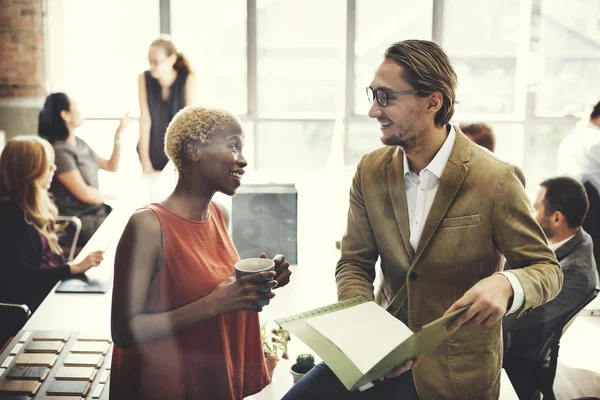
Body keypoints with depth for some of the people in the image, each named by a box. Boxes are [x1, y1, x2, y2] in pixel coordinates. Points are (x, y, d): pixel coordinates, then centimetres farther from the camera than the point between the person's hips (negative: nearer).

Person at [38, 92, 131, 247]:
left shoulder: (79, 143, 10)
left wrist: (118, 134, 8)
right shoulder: (60, 151, -19)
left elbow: (111, 166, 16)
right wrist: (111, 197, -2)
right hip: (78, 223, -8)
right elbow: (84, 193, -19)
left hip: (96, 212, 9)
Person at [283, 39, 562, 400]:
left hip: (454, 370, -4)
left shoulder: (496, 180, -17)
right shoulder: (371, 171, -3)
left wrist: (506, 284, -32)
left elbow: (547, 268, -8)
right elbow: (354, 265, 1)